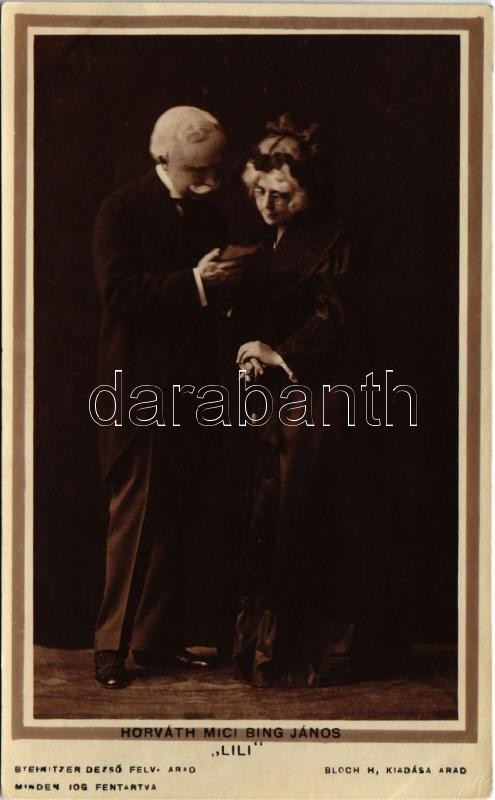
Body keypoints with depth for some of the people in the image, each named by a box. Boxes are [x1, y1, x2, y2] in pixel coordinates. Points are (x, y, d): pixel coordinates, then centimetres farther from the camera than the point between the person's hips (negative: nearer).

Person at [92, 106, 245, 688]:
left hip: (192, 389, 6)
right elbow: (119, 293, -17)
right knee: (134, 519, -2)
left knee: (179, 521, 8)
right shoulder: (122, 210, -5)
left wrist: (227, 280, -3)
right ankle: (111, 644, 9)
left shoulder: (208, 214, 14)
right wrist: (194, 283, -21)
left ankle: (160, 638, 18)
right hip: (139, 389, -6)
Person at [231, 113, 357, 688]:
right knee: (264, 518, 6)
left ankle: (312, 652, 7)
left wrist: (279, 354, -13)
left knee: (304, 519, -4)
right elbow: (248, 316, 16)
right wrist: (248, 355, -1)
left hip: (311, 399, -6)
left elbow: (331, 319, -10)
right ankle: (267, 643, 17)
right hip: (268, 398, 6)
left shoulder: (330, 240, -4)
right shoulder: (267, 242, 16)